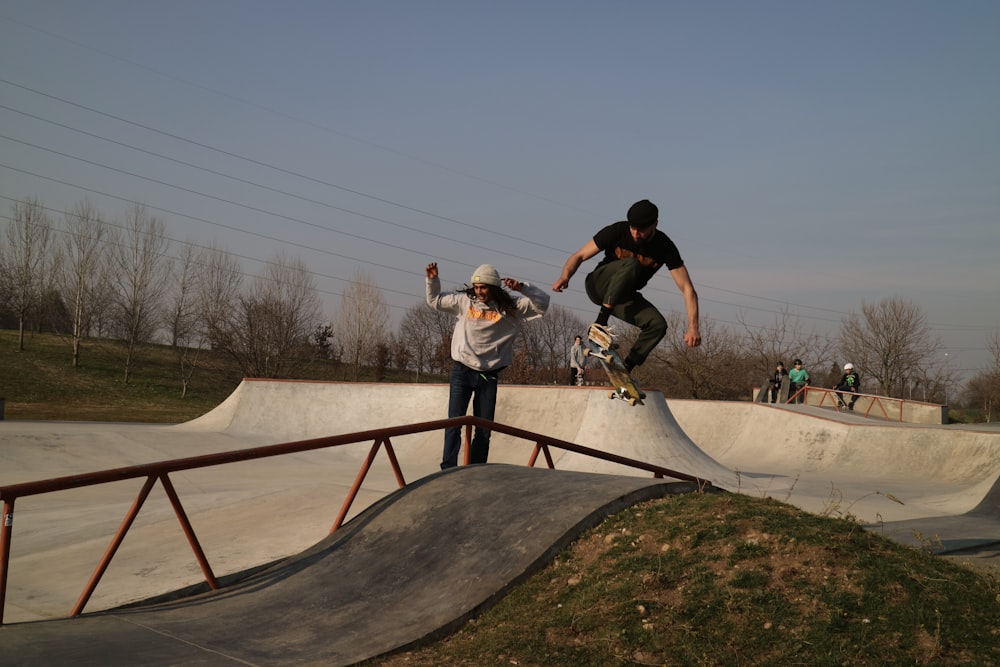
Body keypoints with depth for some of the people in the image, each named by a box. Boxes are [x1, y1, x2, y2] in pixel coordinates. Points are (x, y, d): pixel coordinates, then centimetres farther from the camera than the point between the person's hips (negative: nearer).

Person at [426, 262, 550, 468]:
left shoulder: (511, 308, -2)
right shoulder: (463, 301, 1)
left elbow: (542, 303, -5)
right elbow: (435, 301, 14)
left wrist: (522, 288, -19)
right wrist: (432, 280, -1)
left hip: (488, 375, 1)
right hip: (462, 371, -1)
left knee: (484, 430, 6)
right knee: (454, 422, -10)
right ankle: (448, 469, -10)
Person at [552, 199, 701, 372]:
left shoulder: (664, 247, -15)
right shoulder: (617, 231, -17)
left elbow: (687, 289, -17)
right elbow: (579, 256, -10)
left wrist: (693, 327, -29)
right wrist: (565, 277, -32)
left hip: (624, 297, 3)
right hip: (598, 286, -3)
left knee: (658, 324, -26)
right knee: (631, 265, -34)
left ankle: (626, 369, -15)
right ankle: (600, 322, -34)